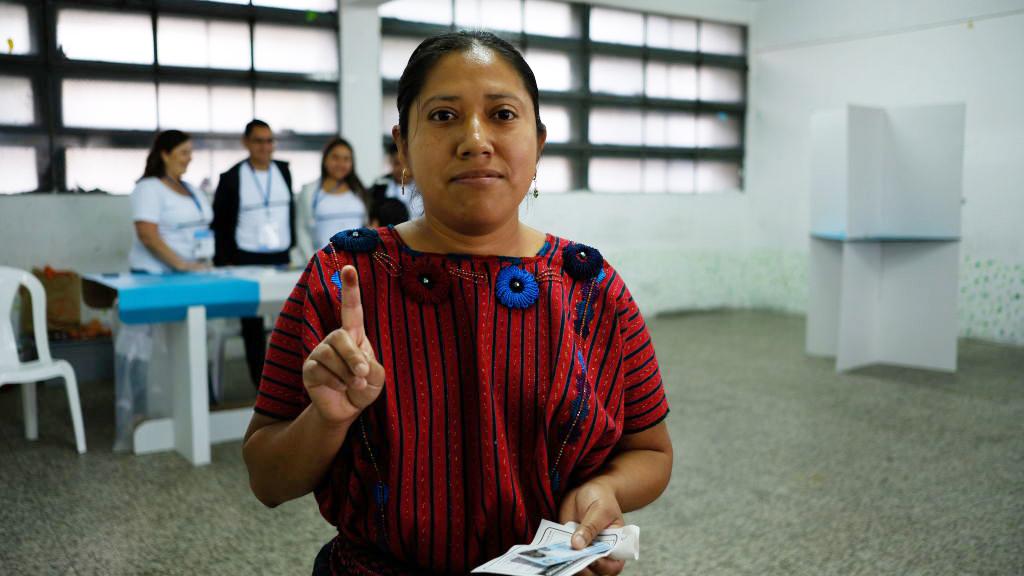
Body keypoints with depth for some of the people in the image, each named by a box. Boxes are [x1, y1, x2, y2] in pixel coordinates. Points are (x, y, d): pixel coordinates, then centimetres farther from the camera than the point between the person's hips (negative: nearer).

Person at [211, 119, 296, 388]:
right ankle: (261, 384, 11)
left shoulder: (284, 171, 8)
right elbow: (219, 224, -1)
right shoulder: (231, 178, -3)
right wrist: (224, 263, -6)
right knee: (252, 323, 4)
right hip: (246, 260, -3)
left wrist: (292, 245, 9)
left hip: (281, 259, 3)